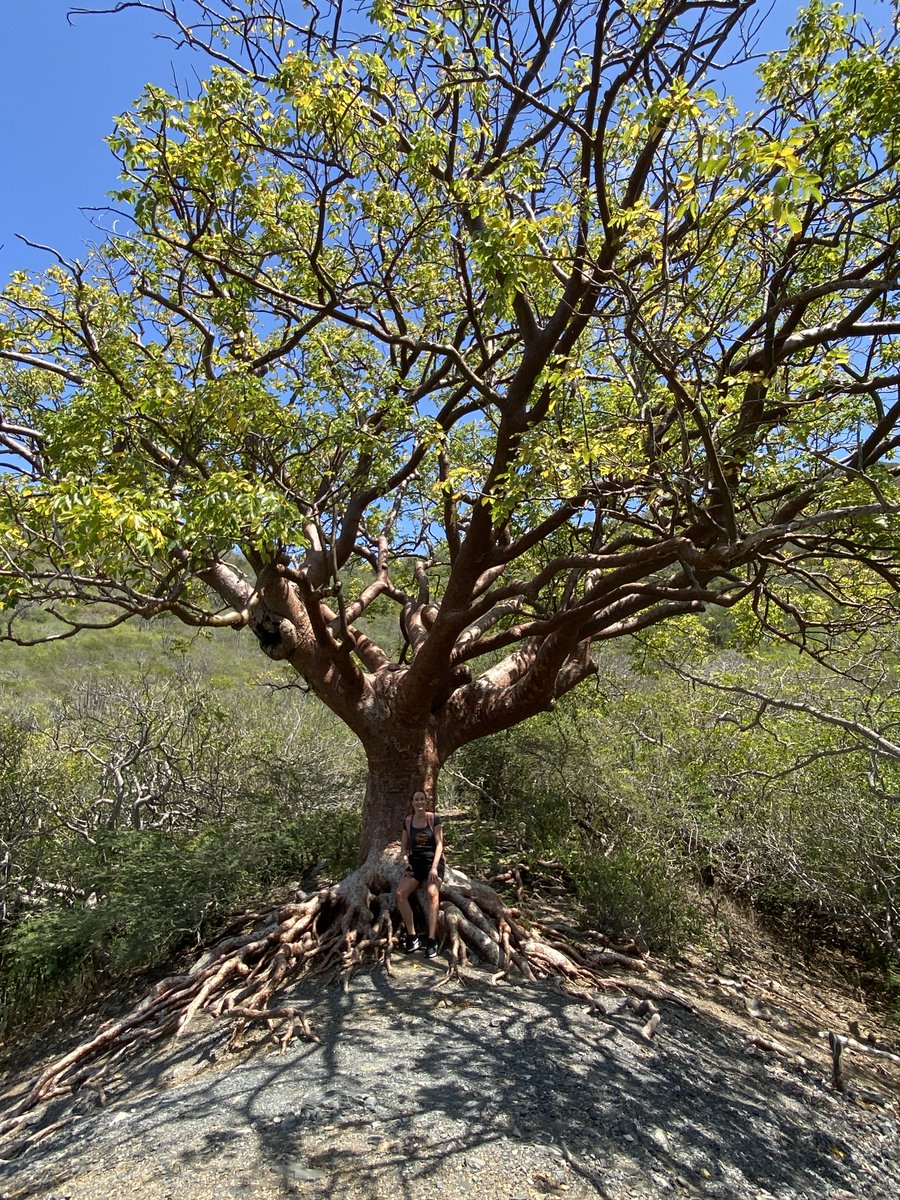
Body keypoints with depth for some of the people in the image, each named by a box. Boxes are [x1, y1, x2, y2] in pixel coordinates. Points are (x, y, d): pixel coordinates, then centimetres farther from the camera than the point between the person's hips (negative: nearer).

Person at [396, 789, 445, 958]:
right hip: (415, 863, 4)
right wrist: (406, 861, -6)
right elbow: (404, 846, 13)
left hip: (433, 862, -4)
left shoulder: (433, 819, -4)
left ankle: (432, 941, -28)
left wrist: (434, 867, -17)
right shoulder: (408, 822, 6)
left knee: (432, 893, -30)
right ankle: (412, 937, -11)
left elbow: (439, 844, -7)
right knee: (400, 893, -20)